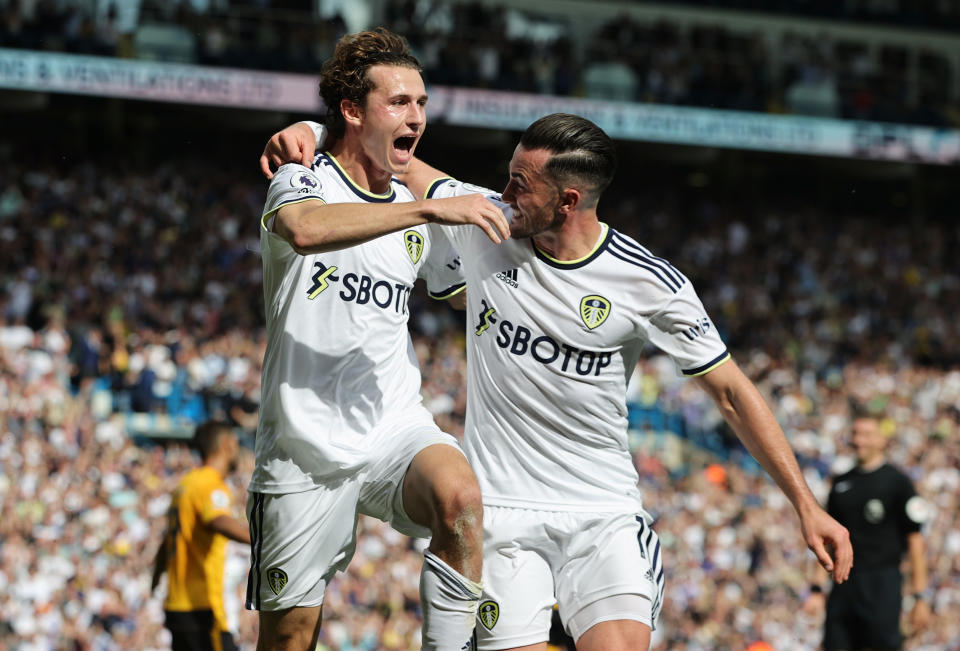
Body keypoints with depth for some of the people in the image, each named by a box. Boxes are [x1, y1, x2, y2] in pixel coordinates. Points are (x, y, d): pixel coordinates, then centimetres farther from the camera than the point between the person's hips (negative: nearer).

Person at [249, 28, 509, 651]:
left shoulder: (413, 209, 12)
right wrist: (431, 209, -36)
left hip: (397, 429, 4)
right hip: (308, 448, -4)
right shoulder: (304, 181, -6)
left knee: (461, 496, -31)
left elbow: (467, 283, 30)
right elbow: (305, 228, -32)